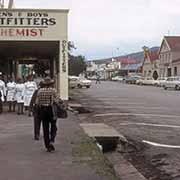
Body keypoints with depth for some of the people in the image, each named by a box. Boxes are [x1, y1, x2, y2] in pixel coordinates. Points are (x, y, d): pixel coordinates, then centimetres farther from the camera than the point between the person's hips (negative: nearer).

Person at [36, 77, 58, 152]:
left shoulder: (40, 90, 2)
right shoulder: (53, 90, -4)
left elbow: (37, 102, 0)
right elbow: (56, 100, -8)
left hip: (42, 110, 3)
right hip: (51, 109, -3)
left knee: (45, 128, 9)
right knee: (53, 127, 12)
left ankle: (47, 146, 12)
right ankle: (51, 141, -9)